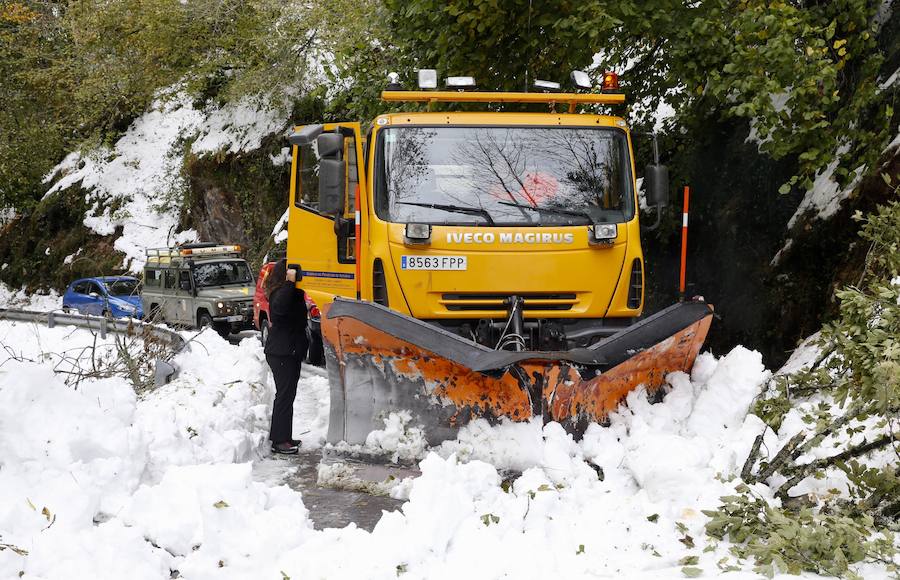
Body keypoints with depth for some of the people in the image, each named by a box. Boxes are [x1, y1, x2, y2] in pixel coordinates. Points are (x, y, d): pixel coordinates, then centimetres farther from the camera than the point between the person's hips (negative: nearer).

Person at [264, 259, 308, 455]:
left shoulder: (294, 293, 13)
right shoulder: (280, 293, -18)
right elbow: (279, 307, -40)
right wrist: (290, 283, -38)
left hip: (290, 352, 10)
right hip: (281, 354, -10)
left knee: (286, 394, 16)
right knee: (285, 395, -7)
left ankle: (281, 437, 25)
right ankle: (279, 441, -4)